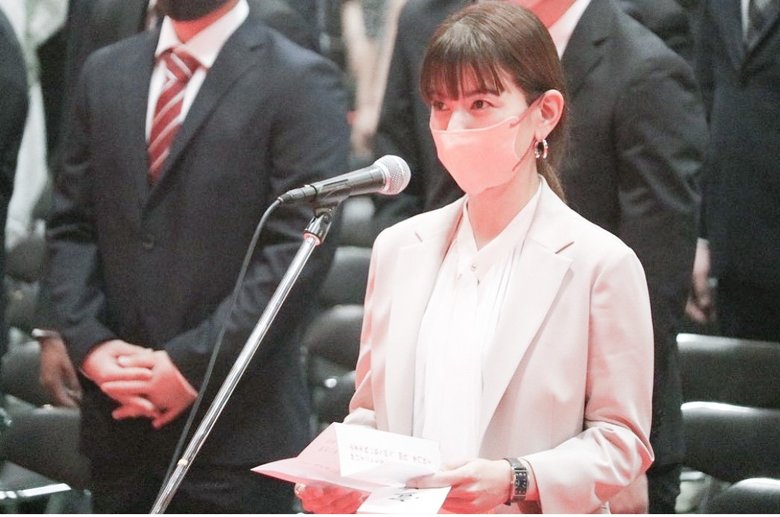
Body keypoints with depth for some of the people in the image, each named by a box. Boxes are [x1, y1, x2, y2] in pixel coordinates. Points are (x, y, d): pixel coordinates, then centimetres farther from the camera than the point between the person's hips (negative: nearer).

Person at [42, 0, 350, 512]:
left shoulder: (302, 82, -4)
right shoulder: (105, 72, 14)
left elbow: (299, 249, -12)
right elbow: (71, 226, 13)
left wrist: (193, 365, -14)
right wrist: (89, 342, -3)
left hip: (237, 427, -5)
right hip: (119, 420, 5)